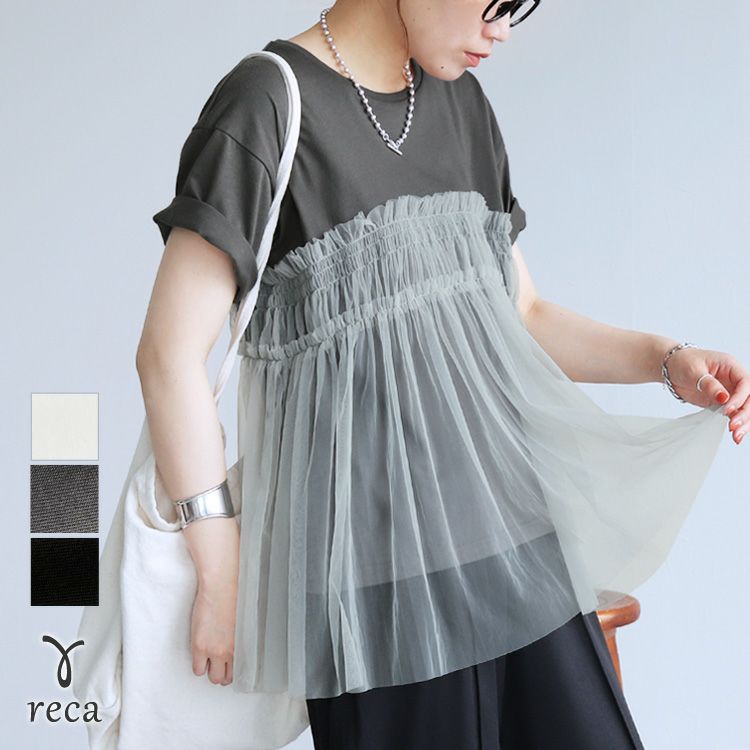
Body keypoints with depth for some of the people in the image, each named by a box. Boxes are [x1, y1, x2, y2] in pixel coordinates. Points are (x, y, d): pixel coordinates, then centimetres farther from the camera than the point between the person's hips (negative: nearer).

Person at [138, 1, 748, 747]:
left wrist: (669, 361, 2)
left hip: (512, 536, 7)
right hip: (376, 564, -6)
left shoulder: (460, 102, 14)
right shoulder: (270, 103, -8)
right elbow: (170, 352, -11)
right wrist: (222, 574, -11)